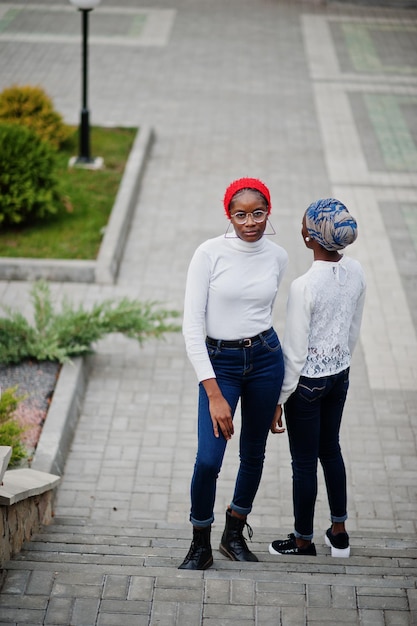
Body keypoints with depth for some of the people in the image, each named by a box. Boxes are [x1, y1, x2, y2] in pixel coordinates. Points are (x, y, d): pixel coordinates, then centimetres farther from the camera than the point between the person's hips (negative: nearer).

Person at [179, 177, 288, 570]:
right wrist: (214, 393, -17)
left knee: (253, 453, 13)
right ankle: (200, 547, 9)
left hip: (265, 358, 4)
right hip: (218, 361, -4)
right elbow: (192, 324, -13)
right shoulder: (210, 254, -11)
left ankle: (234, 534, 33)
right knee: (208, 460, -12)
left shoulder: (277, 257, 2)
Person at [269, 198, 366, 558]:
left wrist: (278, 400, -9)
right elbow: (354, 332, 7)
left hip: (308, 381, -7)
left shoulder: (304, 287, -27)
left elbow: (295, 352, -20)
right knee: (331, 449, 24)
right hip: (340, 375, 7)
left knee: (304, 462, 10)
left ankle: (303, 542, 26)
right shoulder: (355, 273, -6)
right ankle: (339, 533, 36)